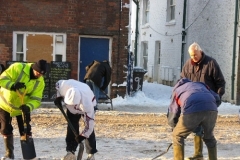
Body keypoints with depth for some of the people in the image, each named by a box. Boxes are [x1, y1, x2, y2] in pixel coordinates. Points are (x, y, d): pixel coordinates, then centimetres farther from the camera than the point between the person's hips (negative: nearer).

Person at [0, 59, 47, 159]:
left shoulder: (40, 82, -15)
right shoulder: (18, 68, -24)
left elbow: (36, 99, -18)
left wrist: (28, 106, -39)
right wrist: (12, 85, -43)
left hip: (23, 107, 2)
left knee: (25, 130, 0)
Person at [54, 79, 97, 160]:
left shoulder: (86, 104, -46)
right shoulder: (64, 86, -39)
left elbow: (89, 122, -36)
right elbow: (58, 83, -12)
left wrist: (82, 136, -34)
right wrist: (58, 97, -17)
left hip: (88, 102, -4)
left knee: (89, 129, -12)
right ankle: (70, 151, 2)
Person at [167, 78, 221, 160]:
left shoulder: (176, 91, 34)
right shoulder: (200, 85, 42)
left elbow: (172, 117, 34)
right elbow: (217, 99, 32)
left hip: (192, 110, -3)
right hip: (211, 109, 3)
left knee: (178, 136, 21)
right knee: (208, 136, 30)